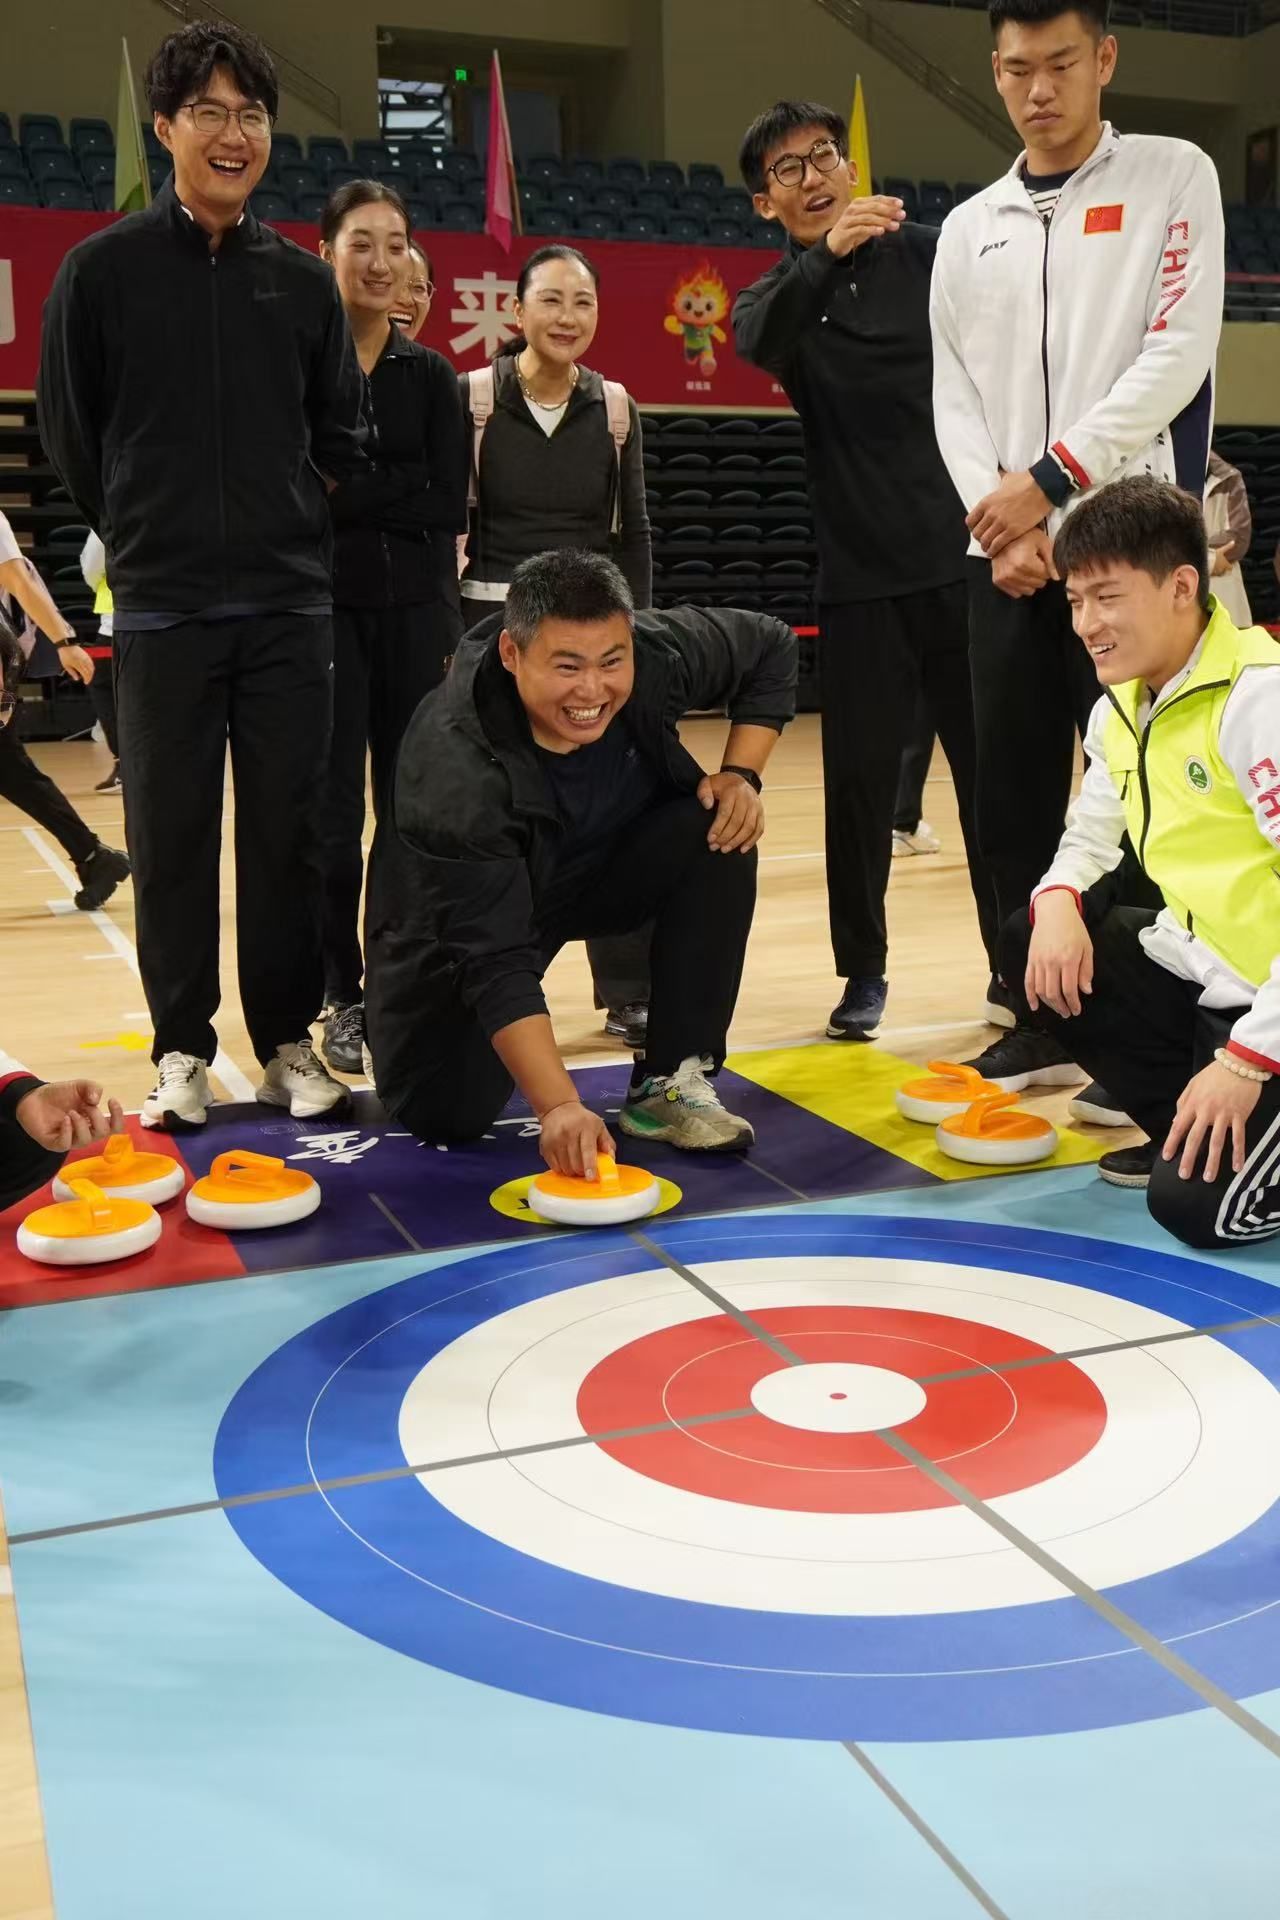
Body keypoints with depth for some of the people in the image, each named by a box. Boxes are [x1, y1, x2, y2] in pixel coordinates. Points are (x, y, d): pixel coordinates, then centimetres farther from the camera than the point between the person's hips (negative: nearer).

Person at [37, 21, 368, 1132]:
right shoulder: (103, 269, 0)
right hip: (162, 607, -2)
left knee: (290, 830, 4)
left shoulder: (304, 281, 7)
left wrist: (279, 525, 9)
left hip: (290, 602, 2)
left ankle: (289, 1041, 16)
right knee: (171, 834, 3)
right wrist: (147, 533, 9)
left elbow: (342, 437, 14)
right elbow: (71, 433, 5)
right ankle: (183, 1049, 15)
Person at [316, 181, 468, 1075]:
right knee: (332, 816, -3)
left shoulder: (431, 375, 10)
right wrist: (395, 496, -13)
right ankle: (343, 999, 9)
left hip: (414, 613, 3)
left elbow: (449, 505, 0)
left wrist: (344, 495, -9)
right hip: (323, 609, -3)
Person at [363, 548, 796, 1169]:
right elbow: (493, 960, -40)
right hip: (461, 919, -4)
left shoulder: (660, 653, -25)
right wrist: (559, 1106, -48)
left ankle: (669, 1083, -14)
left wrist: (741, 774, -17)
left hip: (608, 863, 4)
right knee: (445, 1114, -16)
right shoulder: (454, 769, -38)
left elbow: (770, 648, -3)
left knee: (719, 831, -25)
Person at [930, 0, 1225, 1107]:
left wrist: (1050, 480, -14)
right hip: (1005, 546, 5)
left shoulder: (1174, 177, 3)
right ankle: (1045, 1024, 16)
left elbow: (1178, 354, -8)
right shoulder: (970, 228, 15)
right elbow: (956, 395, 10)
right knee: (1017, 794, 5)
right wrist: (999, 522, -6)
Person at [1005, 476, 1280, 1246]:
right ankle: (1182, 1124, 8)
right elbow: (1091, 837, 16)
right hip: (1199, 972, 9)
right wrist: (1058, 901, -9)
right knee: (1034, 942, 0)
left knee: (1196, 1202, -19)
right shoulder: (1121, 709, 5)